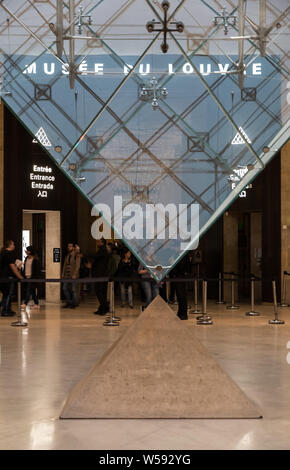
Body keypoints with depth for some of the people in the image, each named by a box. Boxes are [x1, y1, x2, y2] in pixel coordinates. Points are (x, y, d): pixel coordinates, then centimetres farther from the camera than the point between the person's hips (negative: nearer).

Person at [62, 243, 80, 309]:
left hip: (73, 275, -6)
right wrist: (63, 273, 8)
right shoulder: (67, 255, 13)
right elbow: (65, 265, 15)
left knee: (73, 289, -3)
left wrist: (74, 275, -17)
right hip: (67, 275, 6)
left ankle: (74, 304, 6)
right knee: (65, 288, 3)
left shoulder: (76, 255, -7)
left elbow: (77, 265, -11)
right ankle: (69, 302, 15)